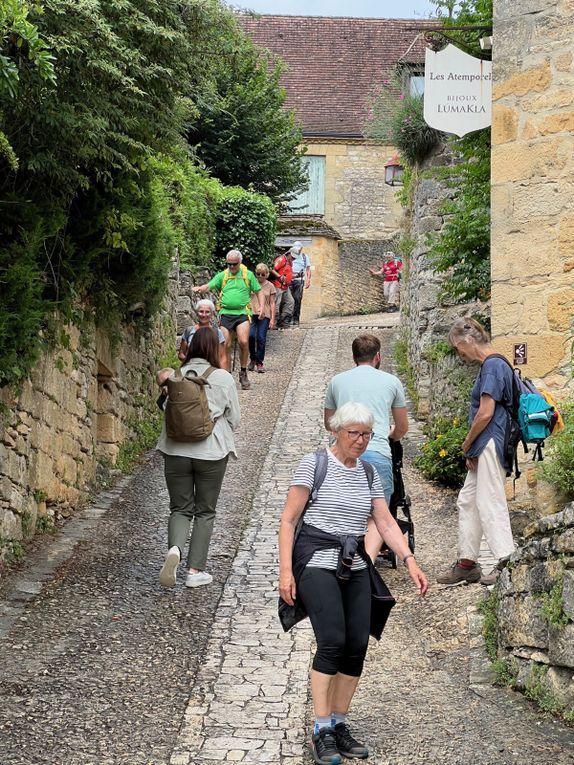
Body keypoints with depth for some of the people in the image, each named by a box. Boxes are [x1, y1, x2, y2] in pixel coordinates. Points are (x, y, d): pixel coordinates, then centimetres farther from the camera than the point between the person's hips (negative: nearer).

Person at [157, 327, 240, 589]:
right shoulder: (223, 378, -5)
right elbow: (234, 419, 3)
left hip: (176, 451, 2)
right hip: (211, 452, -1)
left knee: (180, 508, 11)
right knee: (205, 511, 11)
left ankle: (174, 549, -17)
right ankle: (195, 570, 9)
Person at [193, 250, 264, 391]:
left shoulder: (248, 275, 9)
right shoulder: (222, 276, 11)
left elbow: (258, 291, 12)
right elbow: (209, 286, 2)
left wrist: (261, 306, -3)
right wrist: (200, 288, -20)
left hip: (242, 313, -2)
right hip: (225, 313, 2)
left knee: (243, 342, -19)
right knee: (225, 345, -1)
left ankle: (243, 373, -1)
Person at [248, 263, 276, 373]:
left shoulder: (270, 286, 7)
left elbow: (272, 303, 7)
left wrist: (272, 319, 1)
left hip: (264, 315, 0)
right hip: (252, 313, 0)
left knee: (261, 339, -5)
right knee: (250, 336, -15)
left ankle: (259, 363, 6)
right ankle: (252, 359, 6)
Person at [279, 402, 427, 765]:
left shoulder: (369, 473, 13)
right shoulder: (314, 463, -4)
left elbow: (387, 523, 9)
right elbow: (288, 519, -5)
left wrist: (410, 561, -5)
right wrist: (286, 570, -13)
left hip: (355, 566, 6)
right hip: (317, 561, -5)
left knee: (358, 644, -4)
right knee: (333, 642, -17)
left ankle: (339, 723, 10)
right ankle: (321, 732, -11)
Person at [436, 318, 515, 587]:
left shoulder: (492, 366, -14)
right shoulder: (493, 365, 16)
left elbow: (485, 414, -19)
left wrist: (467, 443, -5)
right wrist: (471, 450, 11)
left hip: (490, 443, -10)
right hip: (483, 447, 10)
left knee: (490, 503, -5)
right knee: (467, 501, 13)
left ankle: (507, 562, 0)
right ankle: (467, 563, 18)